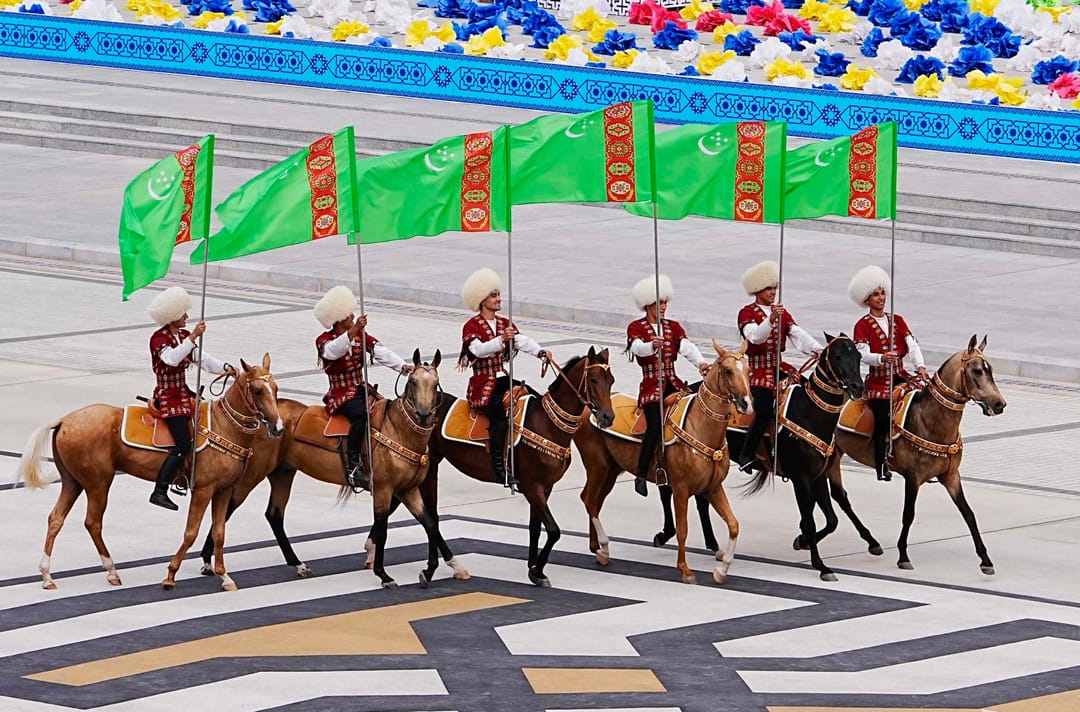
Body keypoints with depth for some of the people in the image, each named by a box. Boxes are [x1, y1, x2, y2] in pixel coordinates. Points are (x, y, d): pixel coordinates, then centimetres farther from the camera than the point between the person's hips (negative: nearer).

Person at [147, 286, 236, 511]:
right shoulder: (159, 338, -13)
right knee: (184, 444, -18)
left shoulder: (184, 336, 12)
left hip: (184, 393, 9)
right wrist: (193, 337, -36)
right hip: (168, 397, -9)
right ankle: (160, 492, -19)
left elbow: (202, 359, 6)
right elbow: (172, 358, -31)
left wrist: (225, 368, -10)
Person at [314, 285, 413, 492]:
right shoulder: (324, 341, -5)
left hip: (362, 390, 5)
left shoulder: (361, 336, 11)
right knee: (361, 414, -36)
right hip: (341, 395, -5)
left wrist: (403, 366, -21)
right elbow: (333, 350, -30)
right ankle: (353, 467, -34)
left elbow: (380, 352, -4)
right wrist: (353, 331, -45)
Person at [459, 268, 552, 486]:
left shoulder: (505, 324, 16)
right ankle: (498, 468, -25)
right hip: (482, 384, -6)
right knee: (499, 416, -28)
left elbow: (522, 341, 0)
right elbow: (478, 349, -21)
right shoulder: (471, 326, -3)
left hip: (503, 380, 6)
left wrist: (540, 352, -19)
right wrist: (501, 340, -36)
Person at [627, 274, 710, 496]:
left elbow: (686, 346, -4)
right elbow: (637, 347, -19)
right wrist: (652, 346, -42)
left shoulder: (674, 327, 13)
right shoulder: (636, 327, 1)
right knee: (655, 426, -25)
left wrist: (700, 362, -24)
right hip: (651, 387, -5)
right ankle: (641, 474, -20)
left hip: (674, 385, 5)